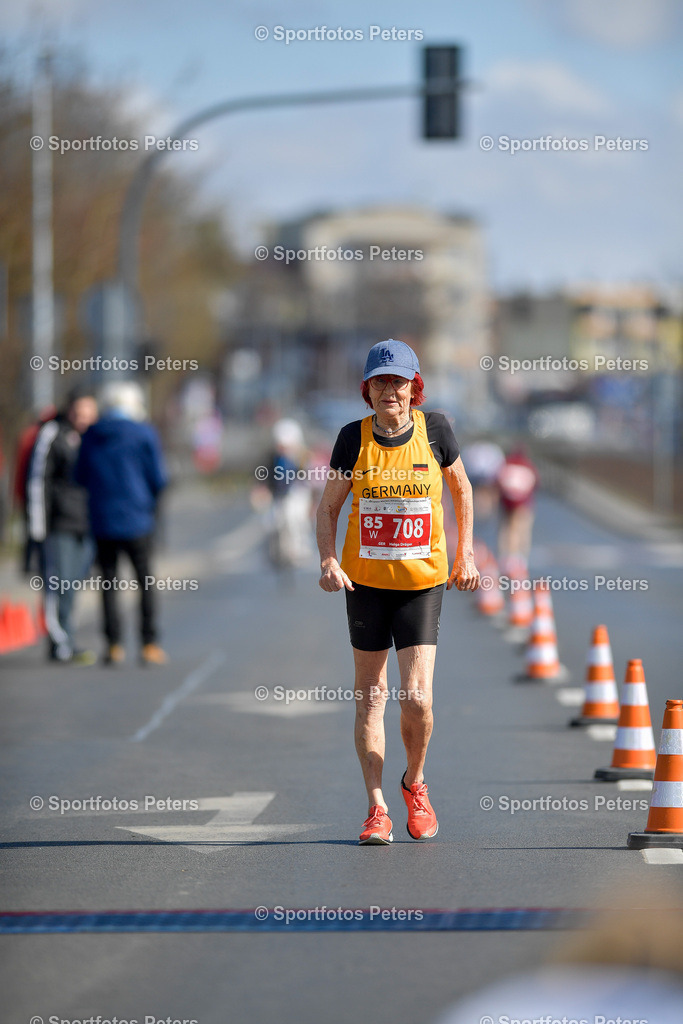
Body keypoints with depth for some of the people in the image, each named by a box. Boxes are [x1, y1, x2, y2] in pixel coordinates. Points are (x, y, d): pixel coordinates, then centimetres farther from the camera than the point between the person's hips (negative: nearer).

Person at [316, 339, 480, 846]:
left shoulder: (434, 429, -5)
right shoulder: (354, 437, -5)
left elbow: (461, 487, 12)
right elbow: (329, 506, 4)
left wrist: (465, 554, 11)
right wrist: (328, 560, -12)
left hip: (423, 579, -1)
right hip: (366, 578, 1)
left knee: (417, 697, -10)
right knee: (371, 695, 4)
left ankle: (416, 784, 18)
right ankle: (377, 808, 11)